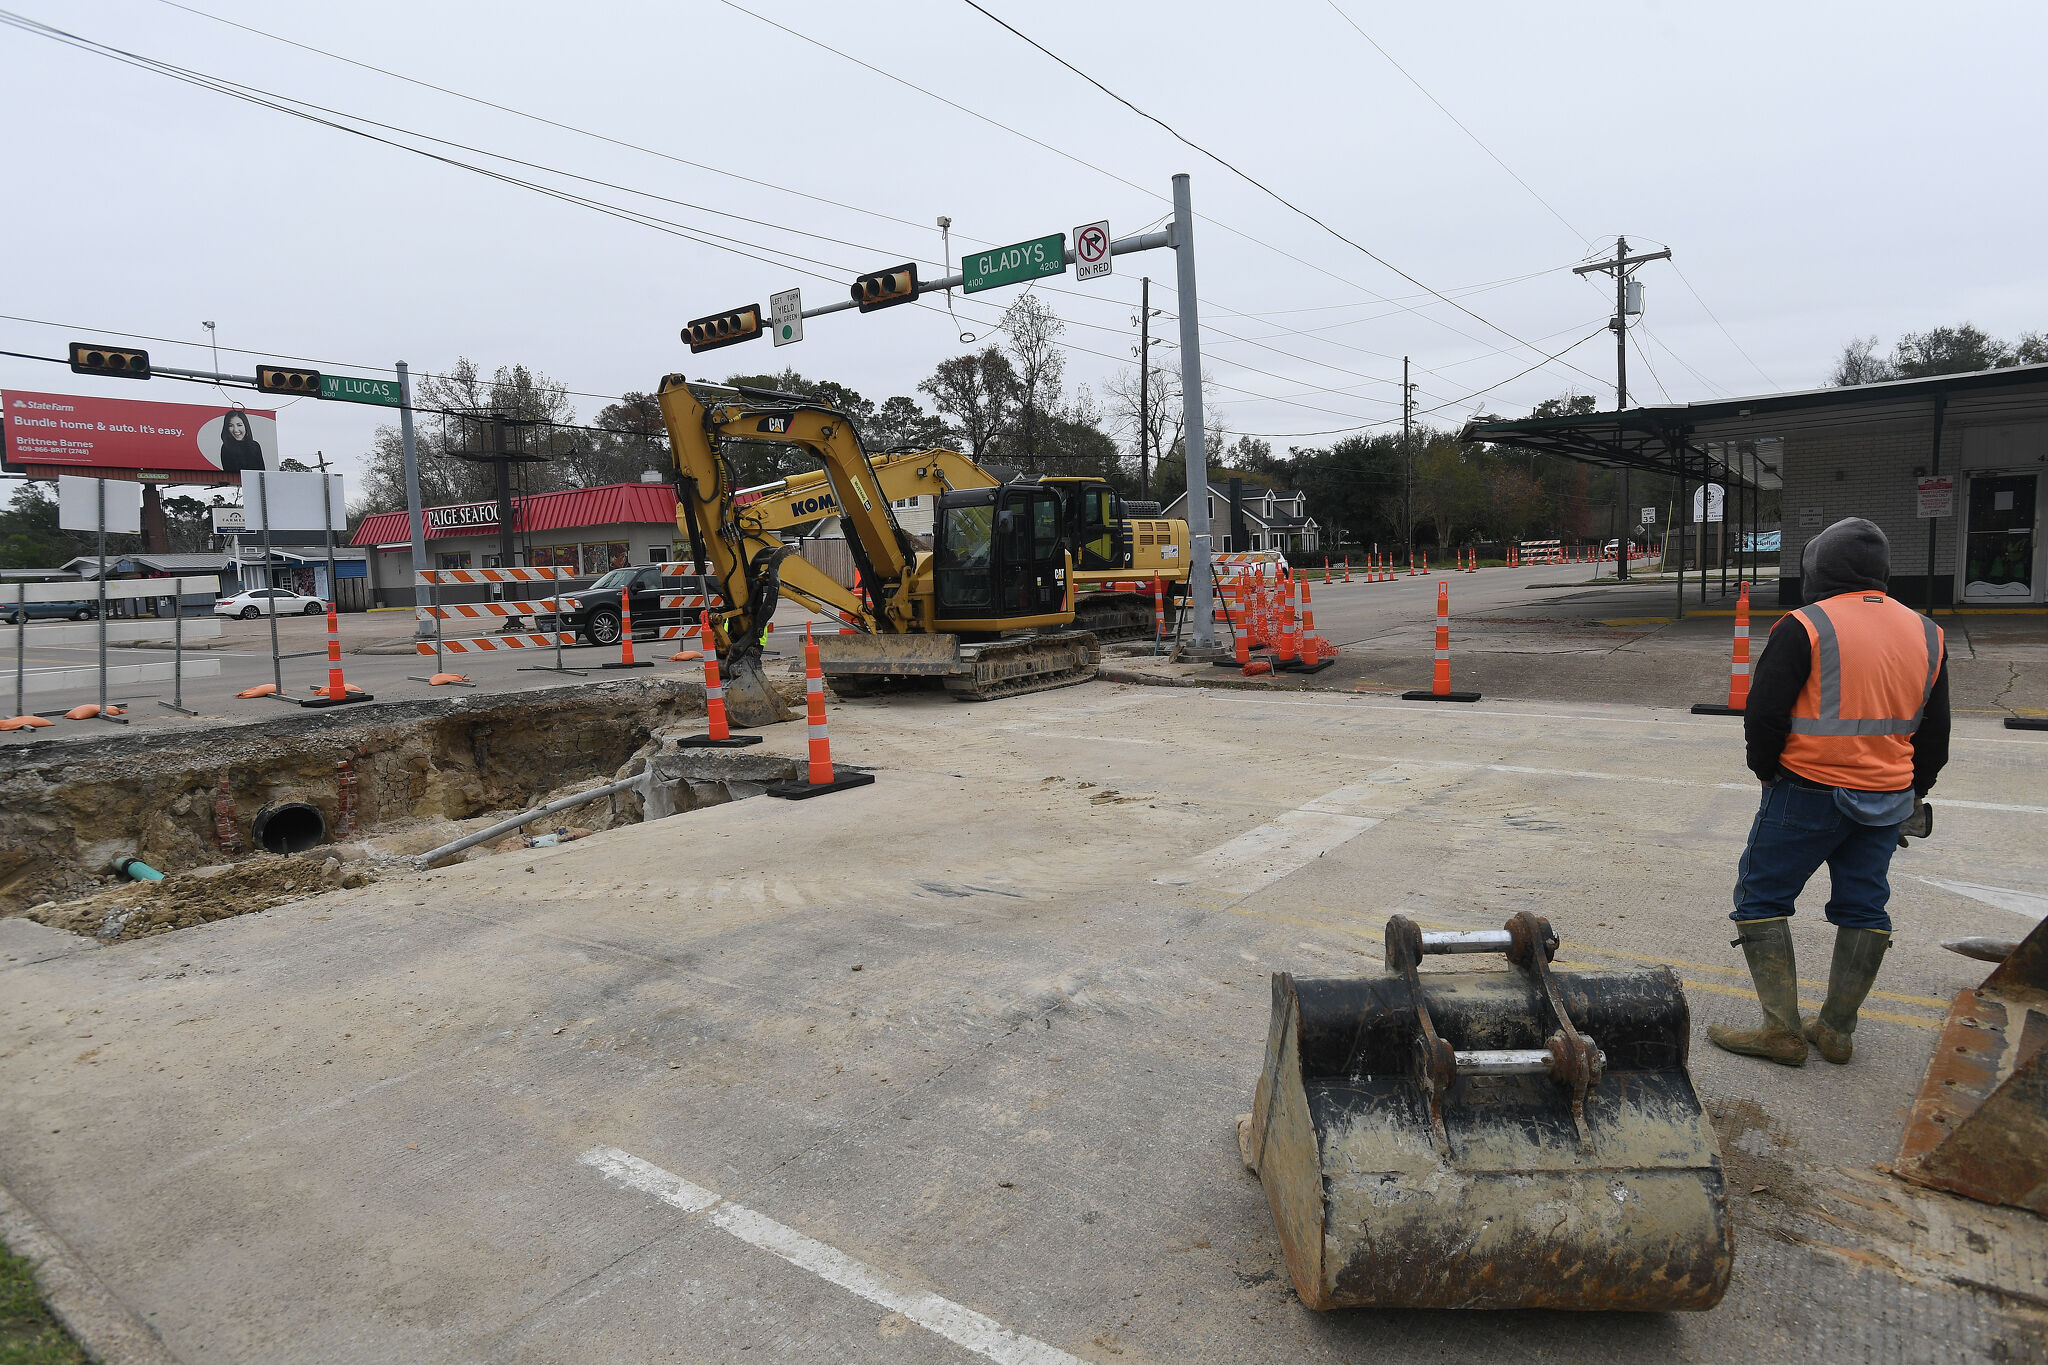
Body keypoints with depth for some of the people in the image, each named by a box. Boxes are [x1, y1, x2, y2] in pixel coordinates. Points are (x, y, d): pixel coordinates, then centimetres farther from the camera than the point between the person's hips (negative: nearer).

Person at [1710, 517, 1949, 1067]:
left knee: (1762, 897, 3)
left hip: (1809, 791, -6)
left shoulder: (1804, 627, -13)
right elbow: (1935, 730, 16)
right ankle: (1837, 1030, 21)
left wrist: (1766, 771, 3)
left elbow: (1764, 714, -14)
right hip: (1887, 798, 7)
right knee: (1863, 907, 15)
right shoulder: (1925, 633, 8)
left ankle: (1782, 1030, 2)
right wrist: (1915, 791, 26)